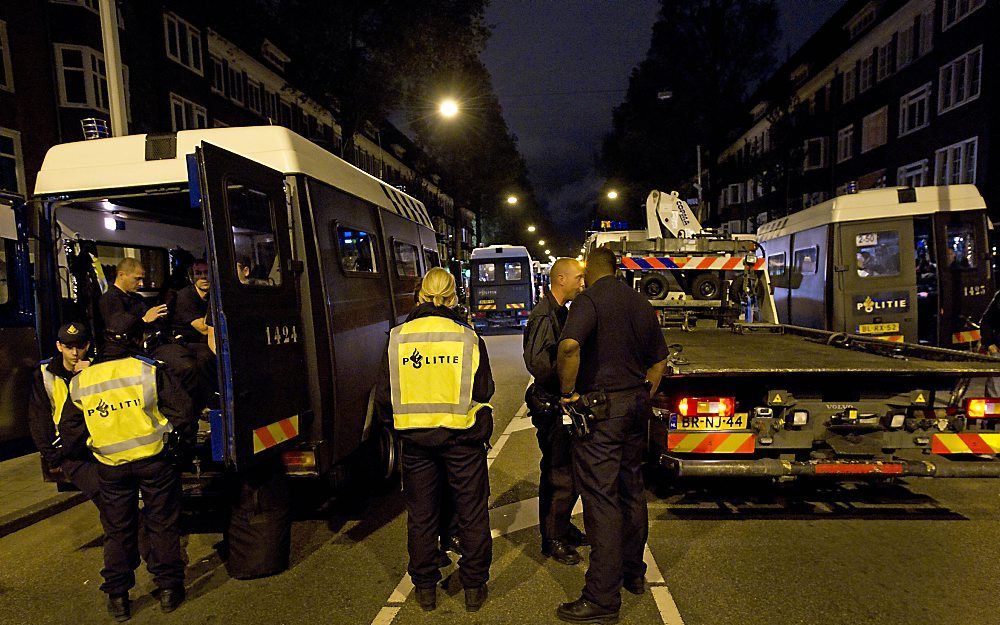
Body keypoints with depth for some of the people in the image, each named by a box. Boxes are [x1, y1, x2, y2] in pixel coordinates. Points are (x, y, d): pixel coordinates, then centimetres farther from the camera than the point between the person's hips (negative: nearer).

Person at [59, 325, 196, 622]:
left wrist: (83, 452, 26)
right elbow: (182, 409, -9)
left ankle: (117, 598, 22)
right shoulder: (149, 370, -9)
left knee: (117, 531, 15)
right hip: (154, 460, -2)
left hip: (110, 467, 3)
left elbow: (69, 431, 9)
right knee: (162, 524, 10)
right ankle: (168, 589, 17)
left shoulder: (81, 381, 2)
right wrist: (183, 432, 10)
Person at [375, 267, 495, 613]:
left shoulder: (398, 338, -4)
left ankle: (425, 588, 28)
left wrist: (396, 427, 18)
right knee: (472, 513, 14)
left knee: (421, 516, 16)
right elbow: (484, 391, -5)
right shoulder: (468, 338, -10)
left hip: (415, 440, 2)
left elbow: (383, 396, 2)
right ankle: (474, 587, 24)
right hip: (462, 439, -1)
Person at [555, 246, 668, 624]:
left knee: (601, 501, -4)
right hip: (635, 408, 8)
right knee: (631, 491, 19)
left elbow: (569, 346, -31)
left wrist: (567, 392, -18)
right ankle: (633, 574, 34)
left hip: (600, 409, -8)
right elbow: (659, 359, 19)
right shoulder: (640, 303, 13)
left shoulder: (590, 299, -12)